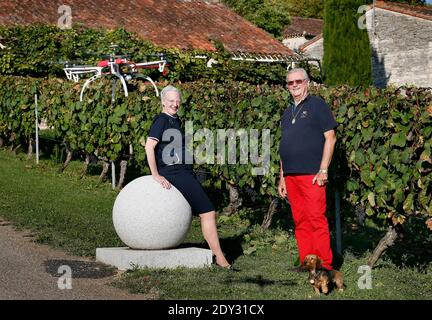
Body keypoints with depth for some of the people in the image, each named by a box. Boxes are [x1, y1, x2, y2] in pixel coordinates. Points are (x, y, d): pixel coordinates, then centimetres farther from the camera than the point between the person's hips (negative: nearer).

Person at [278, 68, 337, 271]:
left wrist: (323, 170, -12)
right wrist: (282, 177, 20)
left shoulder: (317, 105, 2)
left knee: (316, 220, -10)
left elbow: (330, 138, -5)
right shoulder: (288, 113, 22)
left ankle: (324, 265, -7)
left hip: (312, 175, -7)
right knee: (300, 222, 6)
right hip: (291, 176, 7)